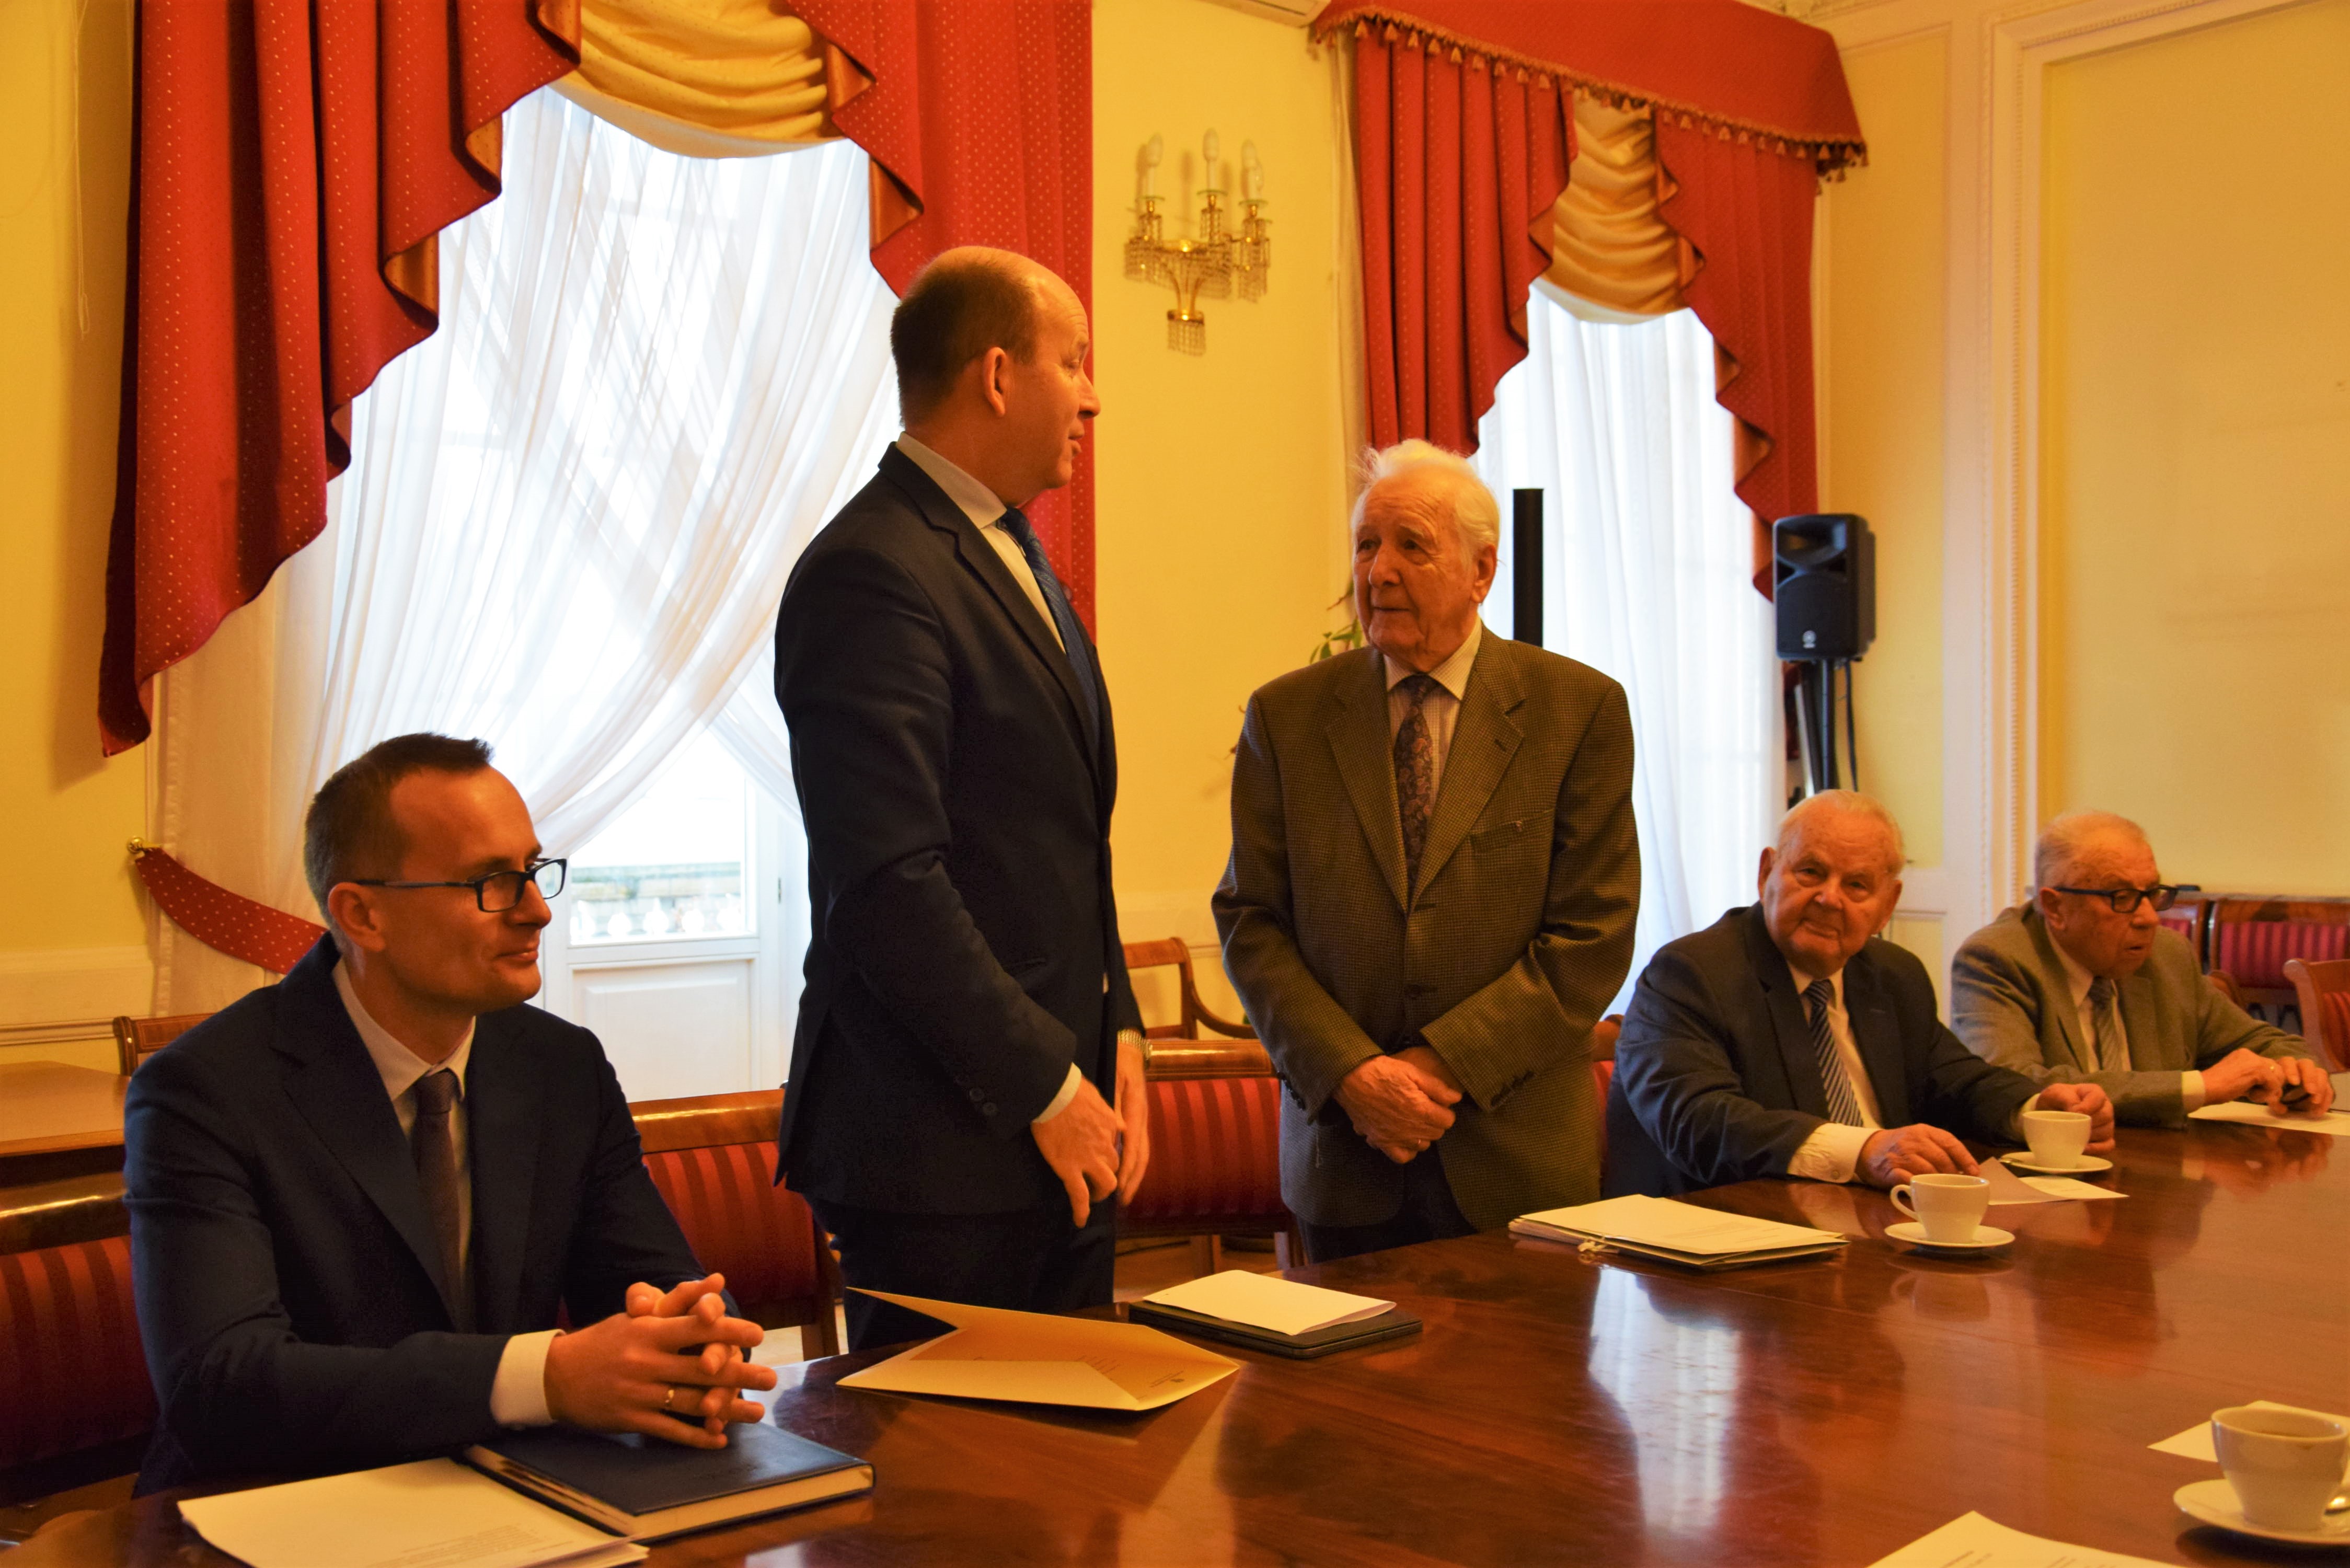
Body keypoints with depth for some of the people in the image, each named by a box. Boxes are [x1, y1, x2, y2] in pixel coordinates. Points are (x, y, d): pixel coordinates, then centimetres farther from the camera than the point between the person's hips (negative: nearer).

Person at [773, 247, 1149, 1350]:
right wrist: (1047, 1087, -16)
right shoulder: (873, 574, -16)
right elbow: (889, 885, -22)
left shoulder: (1022, 564, 17)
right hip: (940, 1144, -9)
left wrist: (1116, 1033, 10)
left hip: (1064, 1134, 9)